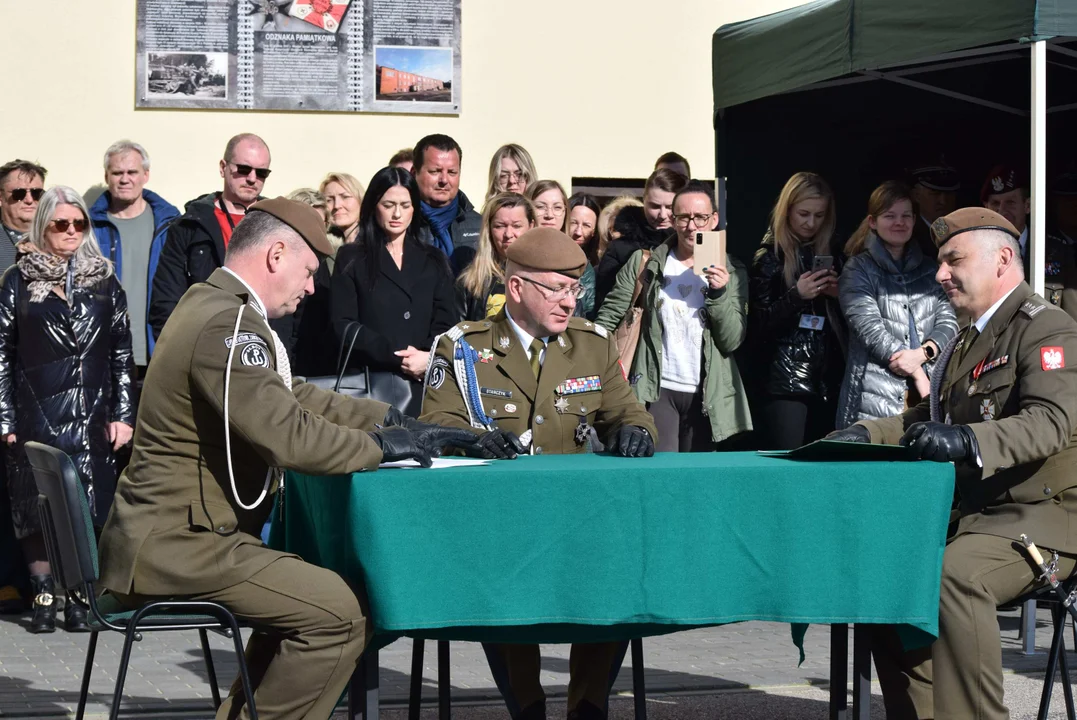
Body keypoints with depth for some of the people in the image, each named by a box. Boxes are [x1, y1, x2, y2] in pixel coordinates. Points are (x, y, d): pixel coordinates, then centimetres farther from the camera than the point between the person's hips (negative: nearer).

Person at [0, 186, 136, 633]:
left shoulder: (104, 281, 11)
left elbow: (122, 353, 10)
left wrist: (123, 413, 2)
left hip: (92, 416, 2)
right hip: (36, 414, -1)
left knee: (88, 508, -2)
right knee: (37, 508, -3)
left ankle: (79, 598, 4)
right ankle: (44, 598, 4)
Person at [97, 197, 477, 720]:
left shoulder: (215, 305, 14)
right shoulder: (227, 324, -19)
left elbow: (292, 399, 21)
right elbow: (286, 435, -25)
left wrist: (392, 419, 13)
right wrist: (381, 447, -12)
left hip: (163, 534, 11)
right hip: (175, 544, -11)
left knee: (304, 601, 25)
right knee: (339, 613, -16)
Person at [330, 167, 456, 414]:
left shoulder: (434, 261, 16)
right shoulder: (351, 259, 8)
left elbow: (445, 324, 8)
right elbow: (344, 325, -2)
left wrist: (428, 359, -14)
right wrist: (397, 357, -13)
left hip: (424, 381, 2)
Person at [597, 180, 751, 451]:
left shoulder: (732, 272, 5)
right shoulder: (644, 262, 4)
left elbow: (732, 341, -2)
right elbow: (608, 319, 4)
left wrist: (719, 294, -16)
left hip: (706, 395, 1)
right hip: (656, 389, -1)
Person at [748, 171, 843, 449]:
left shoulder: (827, 253, 13)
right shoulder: (769, 257, -1)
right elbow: (758, 325, -7)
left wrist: (838, 294, -2)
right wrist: (797, 295, -18)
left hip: (827, 378, 5)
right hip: (785, 381, -5)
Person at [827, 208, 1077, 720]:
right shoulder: (967, 340, 21)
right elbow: (929, 419, 27)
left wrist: (967, 440, -40)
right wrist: (866, 434, 9)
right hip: (968, 513, 9)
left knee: (955, 575, -34)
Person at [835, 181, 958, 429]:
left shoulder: (930, 269, 18)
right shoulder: (858, 271, 4)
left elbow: (948, 320, 7)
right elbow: (870, 329, -7)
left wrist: (922, 353, -13)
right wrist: (918, 375, -11)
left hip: (930, 393, 4)